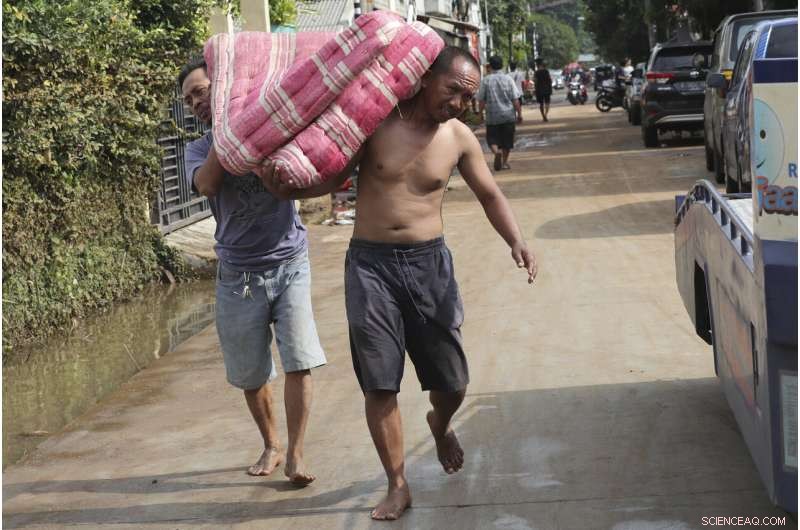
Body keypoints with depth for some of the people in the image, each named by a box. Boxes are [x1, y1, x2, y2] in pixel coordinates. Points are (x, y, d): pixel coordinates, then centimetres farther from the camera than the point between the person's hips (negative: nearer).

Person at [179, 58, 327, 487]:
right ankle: (271, 445, 31)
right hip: (239, 274, 2)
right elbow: (207, 183, -18)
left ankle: (295, 454, 2)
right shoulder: (200, 149, 4)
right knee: (250, 374, 10)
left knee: (298, 363, -10)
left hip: (290, 263, -2)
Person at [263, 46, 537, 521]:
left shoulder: (459, 138, 1)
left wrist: (517, 241, -4)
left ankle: (441, 425, 43)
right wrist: (290, 188, -18)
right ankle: (398, 486, 11)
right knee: (379, 385, -2)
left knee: (452, 383, 7)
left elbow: (491, 195, 12)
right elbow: (333, 177, 1)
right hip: (371, 265, -2)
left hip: (430, 264, 2)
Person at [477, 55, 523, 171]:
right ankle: (504, 162, 17)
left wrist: (480, 113, 9)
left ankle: (496, 152, -22)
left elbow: (481, 100, -3)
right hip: (508, 115, 1)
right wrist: (519, 114, 4)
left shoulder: (486, 80, -5)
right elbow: (515, 99, -4)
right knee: (507, 140, 13)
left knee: (492, 139, 7)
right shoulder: (508, 79, -3)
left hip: (492, 116, -1)